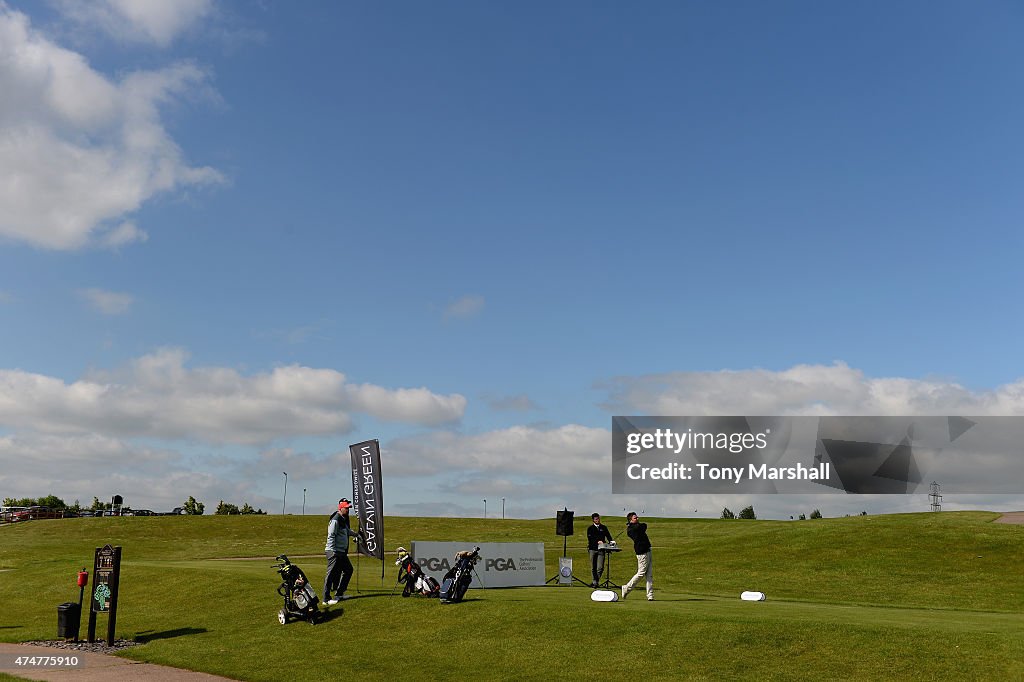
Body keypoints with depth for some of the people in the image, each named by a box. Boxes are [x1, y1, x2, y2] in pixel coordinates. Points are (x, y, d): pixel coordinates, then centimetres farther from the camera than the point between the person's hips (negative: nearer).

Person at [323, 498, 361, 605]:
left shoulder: (344, 520, 15)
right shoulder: (335, 520, -15)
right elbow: (331, 536, -20)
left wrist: (356, 533, 29)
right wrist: (333, 551, -24)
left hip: (342, 552, 10)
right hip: (334, 552, -10)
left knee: (348, 570, 18)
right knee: (331, 574, -10)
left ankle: (339, 594, 26)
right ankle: (326, 599, -8)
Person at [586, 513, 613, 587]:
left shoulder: (604, 527, 14)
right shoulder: (590, 528, 7)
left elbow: (608, 536, 9)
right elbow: (590, 538, -6)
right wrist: (597, 541, -22)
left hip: (601, 549, 0)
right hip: (592, 549, 0)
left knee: (600, 568, -10)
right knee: (593, 568, 6)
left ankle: (595, 582, 0)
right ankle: (595, 581, 18)